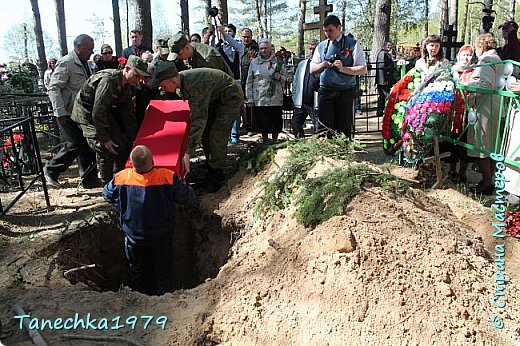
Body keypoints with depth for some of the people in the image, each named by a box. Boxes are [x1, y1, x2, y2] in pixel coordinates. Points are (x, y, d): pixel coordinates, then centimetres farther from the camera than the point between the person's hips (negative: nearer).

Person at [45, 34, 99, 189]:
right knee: (74, 145, -7)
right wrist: (60, 112, -23)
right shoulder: (66, 63, -13)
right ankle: (51, 170, 15)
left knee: (87, 146, 8)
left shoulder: (85, 63, 15)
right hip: (68, 114, -8)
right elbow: (53, 88, -17)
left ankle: (89, 179, 16)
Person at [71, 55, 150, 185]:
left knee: (122, 146, 5)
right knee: (106, 150, -15)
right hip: (88, 112, -8)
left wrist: (133, 137, 0)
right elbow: (97, 112, -30)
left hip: (105, 112, 9)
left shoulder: (128, 86, -4)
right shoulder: (108, 80, -31)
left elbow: (128, 112, 3)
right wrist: (105, 139, -26)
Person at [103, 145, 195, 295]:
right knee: (162, 272, 20)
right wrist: (183, 185, 6)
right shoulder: (168, 177, -27)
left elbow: (107, 195, 1)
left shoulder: (121, 178, -20)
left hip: (133, 238, 2)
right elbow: (189, 198, -15)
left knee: (136, 272, 25)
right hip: (161, 238, -1)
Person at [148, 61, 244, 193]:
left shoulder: (196, 85, -38)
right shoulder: (182, 79, -10)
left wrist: (188, 152, -44)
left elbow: (199, 118, -42)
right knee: (206, 133, 7)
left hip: (231, 98, -9)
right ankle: (211, 167, 22)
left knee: (216, 135, -16)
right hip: (215, 99, 9)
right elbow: (188, 111, 4)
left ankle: (216, 174, -3)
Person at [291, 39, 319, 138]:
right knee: (295, 125, 7)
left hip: (315, 104, -5)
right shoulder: (302, 64, 13)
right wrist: (295, 99, 10)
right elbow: (295, 82, 16)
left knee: (318, 129, -1)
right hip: (301, 103, 5)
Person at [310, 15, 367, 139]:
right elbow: (312, 69, 15)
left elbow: (363, 69, -3)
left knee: (344, 129, 5)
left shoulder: (352, 45, 1)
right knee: (325, 127, -5)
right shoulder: (321, 46, 13)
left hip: (345, 92, -2)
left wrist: (343, 69, -17)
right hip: (325, 91, 2)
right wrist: (323, 64, -5)